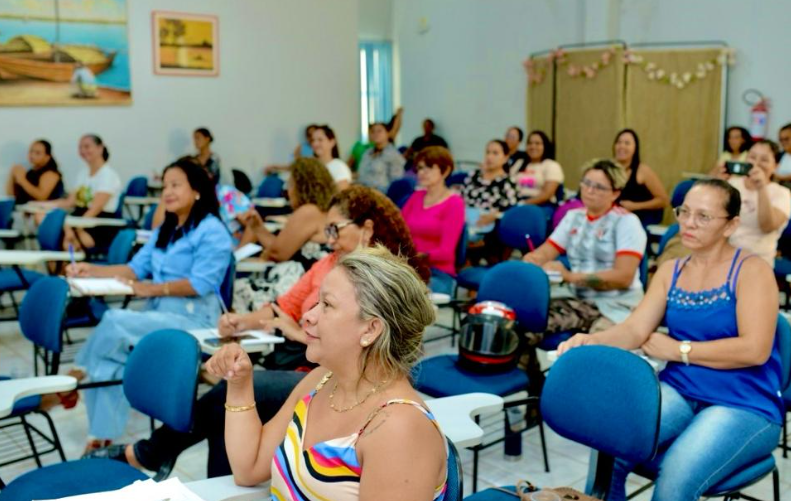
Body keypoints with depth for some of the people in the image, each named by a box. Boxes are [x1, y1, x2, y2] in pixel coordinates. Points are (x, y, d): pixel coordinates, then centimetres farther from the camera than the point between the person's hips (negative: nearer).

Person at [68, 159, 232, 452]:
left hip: (192, 318, -7)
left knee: (114, 322, -25)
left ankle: (80, 374, -1)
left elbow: (201, 283, -17)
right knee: (109, 361, -17)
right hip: (157, 312, 7)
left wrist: (153, 289, -22)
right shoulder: (164, 230, 20)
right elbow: (136, 268, 15)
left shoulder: (211, 231, -7)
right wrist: (91, 271, 3)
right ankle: (104, 436, -12)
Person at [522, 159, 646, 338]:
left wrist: (571, 277, -23)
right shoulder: (573, 216, 15)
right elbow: (544, 252, 9)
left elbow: (624, 277, -14)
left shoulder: (626, 221, -3)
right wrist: (531, 260, -17)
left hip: (616, 304, -4)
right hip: (577, 298, 4)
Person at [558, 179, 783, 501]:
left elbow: (755, 350, -16)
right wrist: (592, 341, -22)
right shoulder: (670, 271, 10)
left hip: (745, 408, -4)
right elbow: (635, 331, -1)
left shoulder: (751, 270, -6)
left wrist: (677, 349, -12)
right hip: (678, 391, 4)